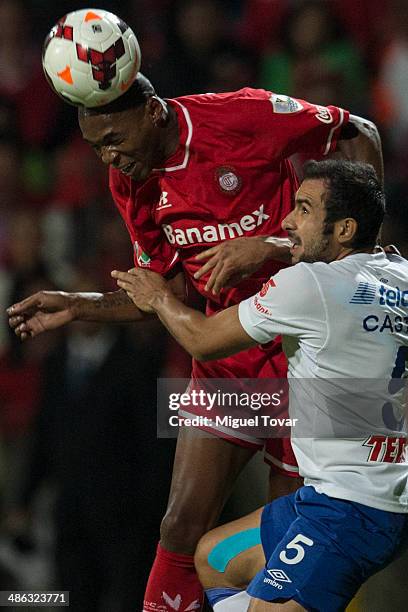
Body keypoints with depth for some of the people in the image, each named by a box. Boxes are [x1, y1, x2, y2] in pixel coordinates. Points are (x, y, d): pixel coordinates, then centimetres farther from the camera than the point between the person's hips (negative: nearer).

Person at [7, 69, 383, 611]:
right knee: (183, 526, -5)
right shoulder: (133, 186, 5)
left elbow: (359, 136, -3)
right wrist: (75, 307, 4)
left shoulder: (244, 116, -14)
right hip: (226, 358, 5)